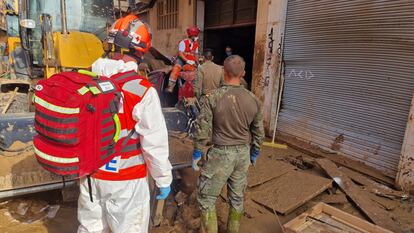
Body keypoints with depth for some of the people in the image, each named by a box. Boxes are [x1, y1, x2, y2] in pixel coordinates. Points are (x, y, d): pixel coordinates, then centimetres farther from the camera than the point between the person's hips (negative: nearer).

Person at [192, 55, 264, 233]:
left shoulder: (211, 98, -15)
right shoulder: (253, 100, -2)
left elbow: (202, 129, -13)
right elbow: (259, 133, 6)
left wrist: (197, 154, 1)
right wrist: (254, 153, 20)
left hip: (221, 153, -5)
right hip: (244, 153, 5)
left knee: (206, 198, 12)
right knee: (237, 197, 21)